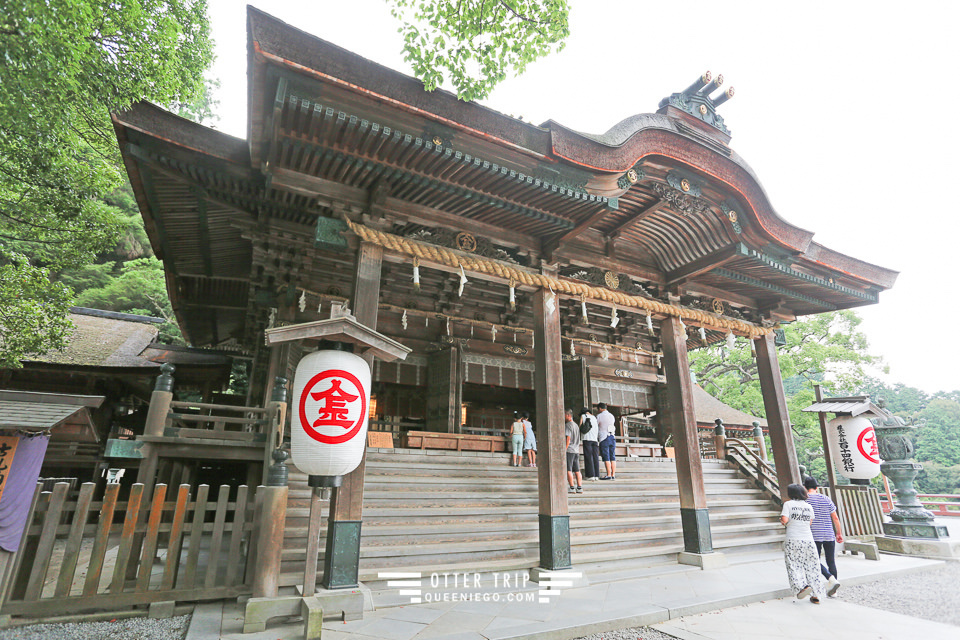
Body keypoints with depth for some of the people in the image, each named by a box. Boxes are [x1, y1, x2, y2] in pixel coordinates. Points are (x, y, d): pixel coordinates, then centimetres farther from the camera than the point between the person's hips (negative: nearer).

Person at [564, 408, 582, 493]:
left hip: (569, 450, -8)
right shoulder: (576, 425, 16)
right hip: (577, 450, 8)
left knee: (569, 470, -4)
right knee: (577, 470, 9)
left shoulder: (568, 425, -10)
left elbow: (568, 439, -17)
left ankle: (572, 488, -5)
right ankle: (579, 487, 9)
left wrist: (564, 450, -15)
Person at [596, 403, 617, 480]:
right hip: (612, 437, 6)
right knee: (612, 457, 5)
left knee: (606, 457, -6)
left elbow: (596, 427, 5)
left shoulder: (599, 416, -3)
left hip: (604, 438, -6)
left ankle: (609, 475, -10)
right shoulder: (612, 416, 15)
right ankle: (613, 475, 3)